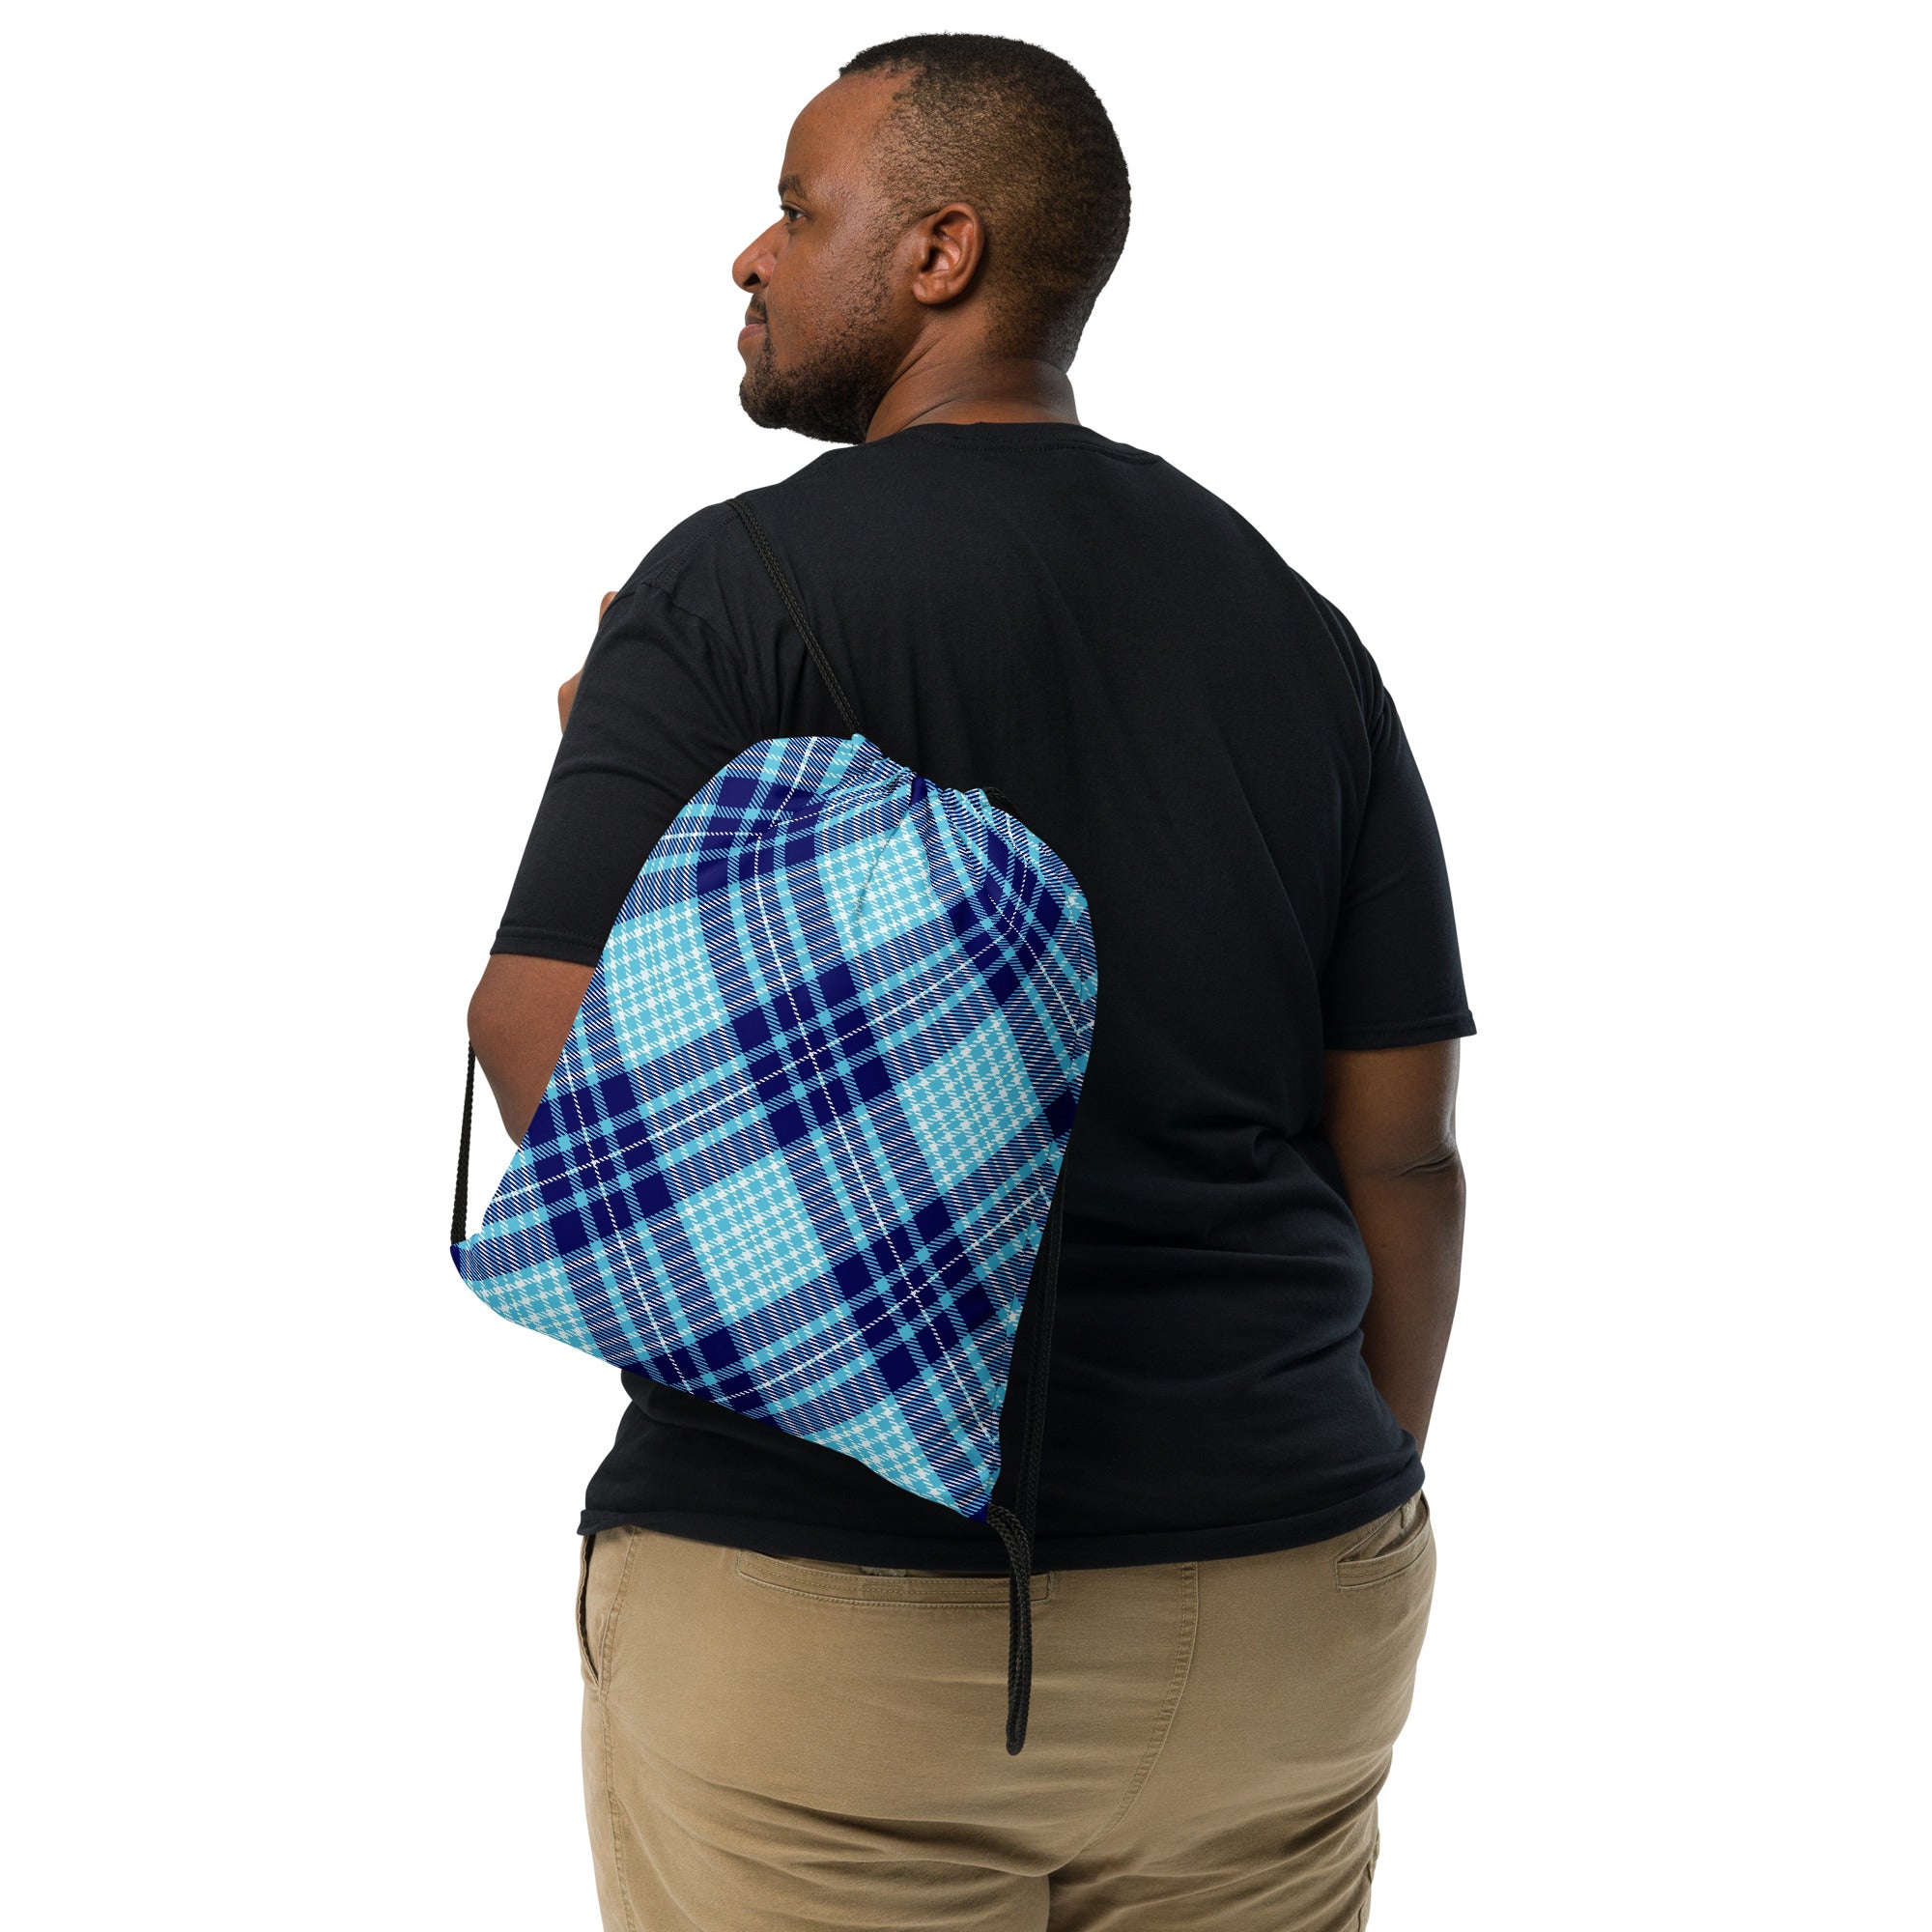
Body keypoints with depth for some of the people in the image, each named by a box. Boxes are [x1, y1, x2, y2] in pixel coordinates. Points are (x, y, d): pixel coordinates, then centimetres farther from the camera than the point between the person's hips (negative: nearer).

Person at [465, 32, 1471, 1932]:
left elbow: (545, 1052, -15)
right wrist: (1347, 1531, 16)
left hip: (822, 1595, -4)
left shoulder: (740, 583, -9)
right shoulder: (1298, 631, 6)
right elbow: (1403, 1156, 5)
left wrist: (602, 764, 4)